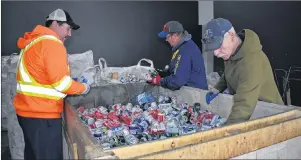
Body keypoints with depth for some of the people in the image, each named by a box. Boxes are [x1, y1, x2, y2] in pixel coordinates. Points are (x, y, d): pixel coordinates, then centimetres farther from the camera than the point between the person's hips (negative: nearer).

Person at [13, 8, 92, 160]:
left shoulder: (33, 41, 17)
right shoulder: (52, 43, -15)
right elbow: (61, 82, -20)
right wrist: (83, 88, -4)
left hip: (28, 109, 10)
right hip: (42, 113, -10)